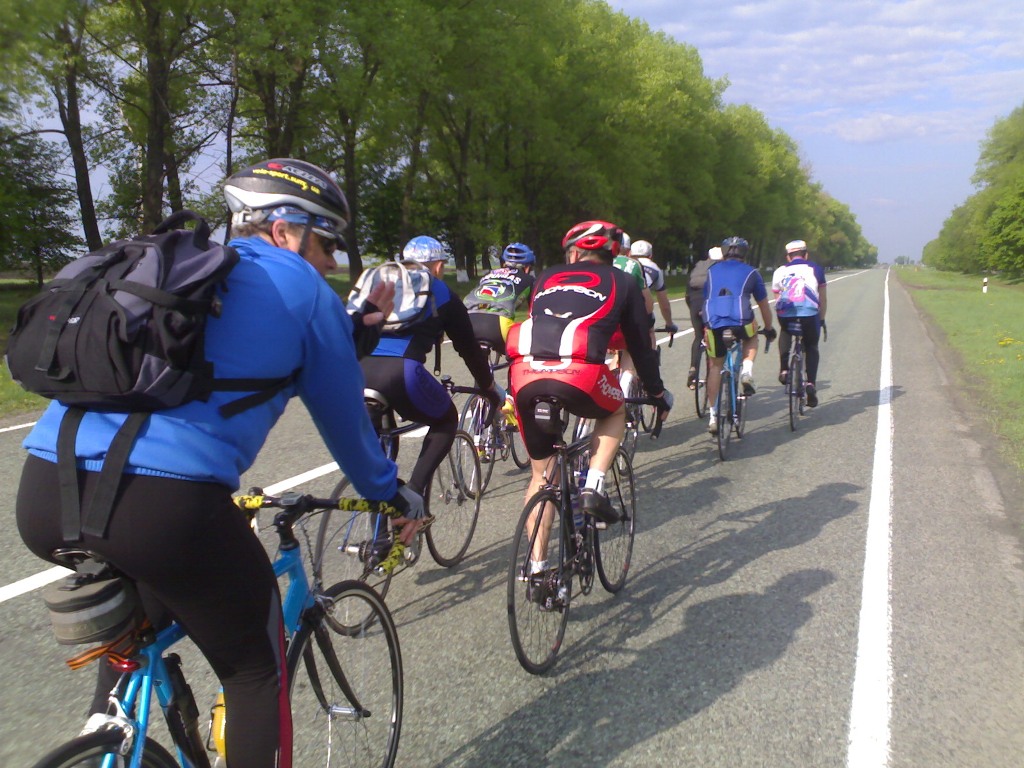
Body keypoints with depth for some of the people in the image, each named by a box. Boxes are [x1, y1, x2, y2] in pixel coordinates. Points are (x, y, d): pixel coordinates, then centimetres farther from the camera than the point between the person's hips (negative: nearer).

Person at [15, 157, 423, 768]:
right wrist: (391, 490, 30)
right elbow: (343, 416, 14)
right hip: (166, 506, -7)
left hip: (42, 493, 8)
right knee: (257, 675, 16)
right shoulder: (305, 292, 7)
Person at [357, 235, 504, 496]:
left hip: (357, 372, 5)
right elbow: (469, 348, 23)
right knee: (447, 421, 22)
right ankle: (413, 493, 8)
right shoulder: (441, 294, 20)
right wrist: (491, 388, 37)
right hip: (400, 374, -4)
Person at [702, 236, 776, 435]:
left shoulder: (712, 270, 26)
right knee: (751, 336, 34)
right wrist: (769, 328, 45)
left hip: (713, 323, 2)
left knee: (715, 367, 16)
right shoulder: (751, 272, 21)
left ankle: (713, 416, 13)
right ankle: (747, 372, 10)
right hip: (740, 322, -1)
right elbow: (763, 305, 29)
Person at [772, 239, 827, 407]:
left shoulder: (779, 271, 23)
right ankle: (811, 382, 4)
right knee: (812, 348, 20)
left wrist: (782, 322, 32)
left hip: (785, 314, 1)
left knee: (785, 333, 33)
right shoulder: (815, 268, 18)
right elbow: (823, 298, 19)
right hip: (809, 313, -1)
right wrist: (822, 319, 28)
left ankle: (783, 369, 16)